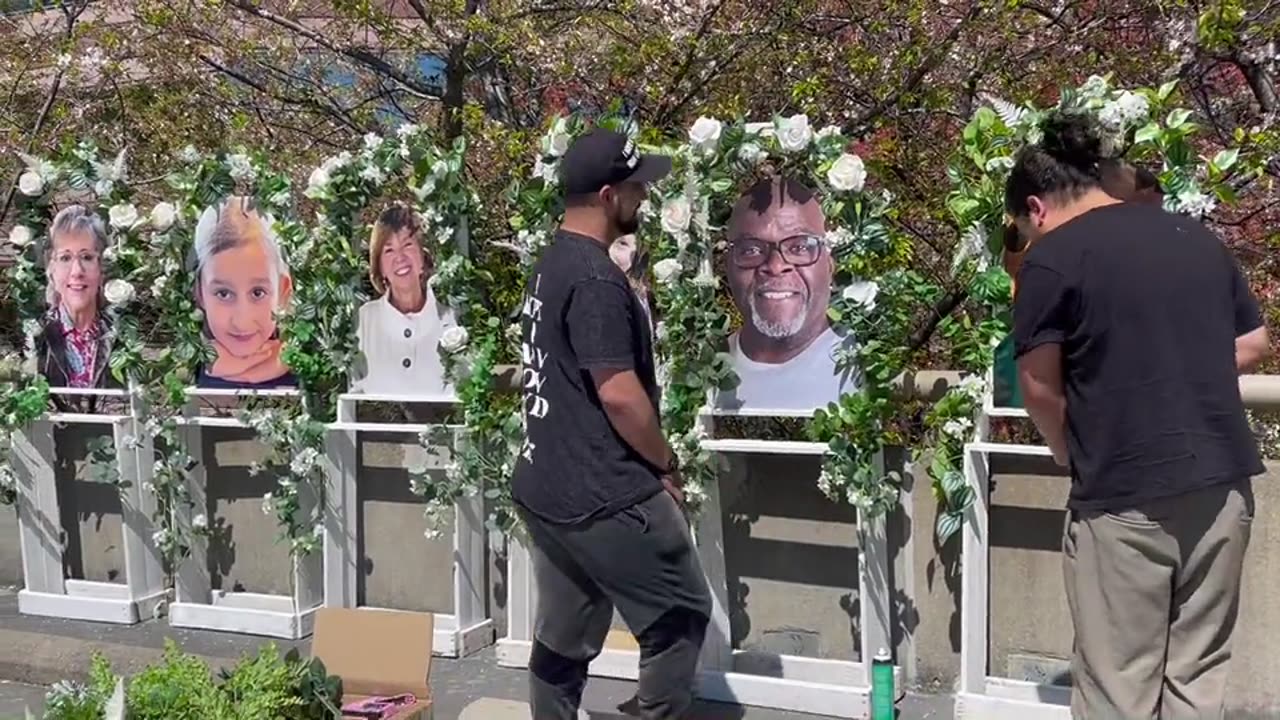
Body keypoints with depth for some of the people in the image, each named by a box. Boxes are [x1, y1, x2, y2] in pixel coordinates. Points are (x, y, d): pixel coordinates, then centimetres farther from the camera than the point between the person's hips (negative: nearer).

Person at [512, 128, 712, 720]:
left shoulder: (550, 265, 12)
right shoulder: (596, 279, -19)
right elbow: (618, 394, -23)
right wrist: (666, 463, -7)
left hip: (546, 490, 9)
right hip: (605, 497, -9)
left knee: (562, 637, 16)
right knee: (681, 612, 7)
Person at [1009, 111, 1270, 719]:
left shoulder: (1051, 258, -7)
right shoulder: (1199, 237, 11)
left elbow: (1040, 390, -6)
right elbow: (1254, 344, 17)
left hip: (1124, 495, -6)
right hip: (1224, 482, 6)